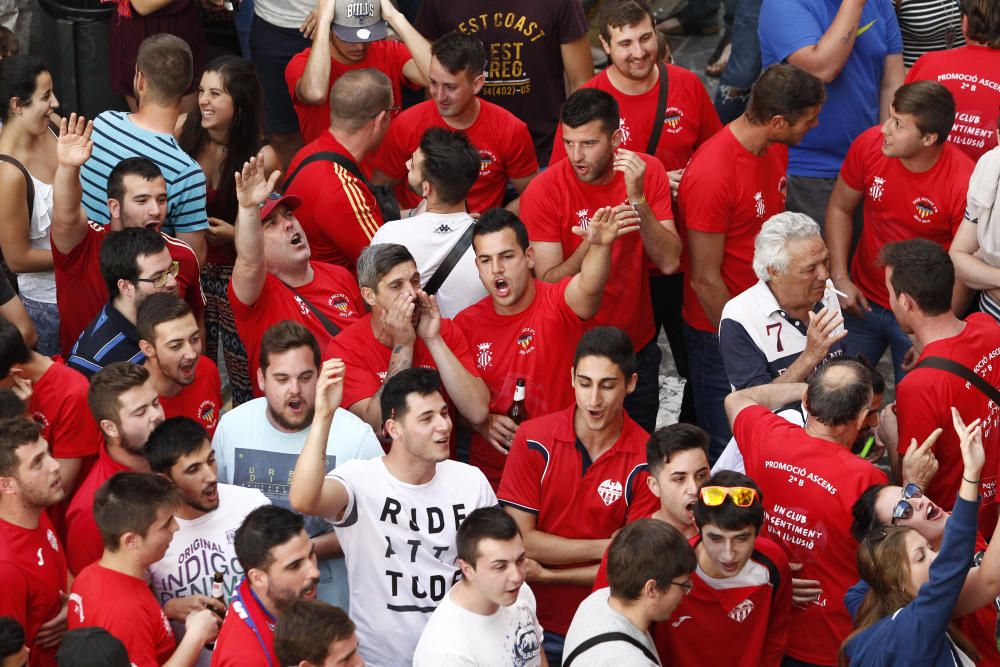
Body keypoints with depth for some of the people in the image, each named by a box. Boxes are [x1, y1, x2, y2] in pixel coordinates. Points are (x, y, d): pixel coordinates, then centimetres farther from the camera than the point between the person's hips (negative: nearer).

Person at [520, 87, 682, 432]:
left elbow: (669, 262, -15)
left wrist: (637, 198, -28)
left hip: (638, 347, 3)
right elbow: (548, 284, -19)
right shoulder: (543, 192, -17)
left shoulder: (647, 173, -9)